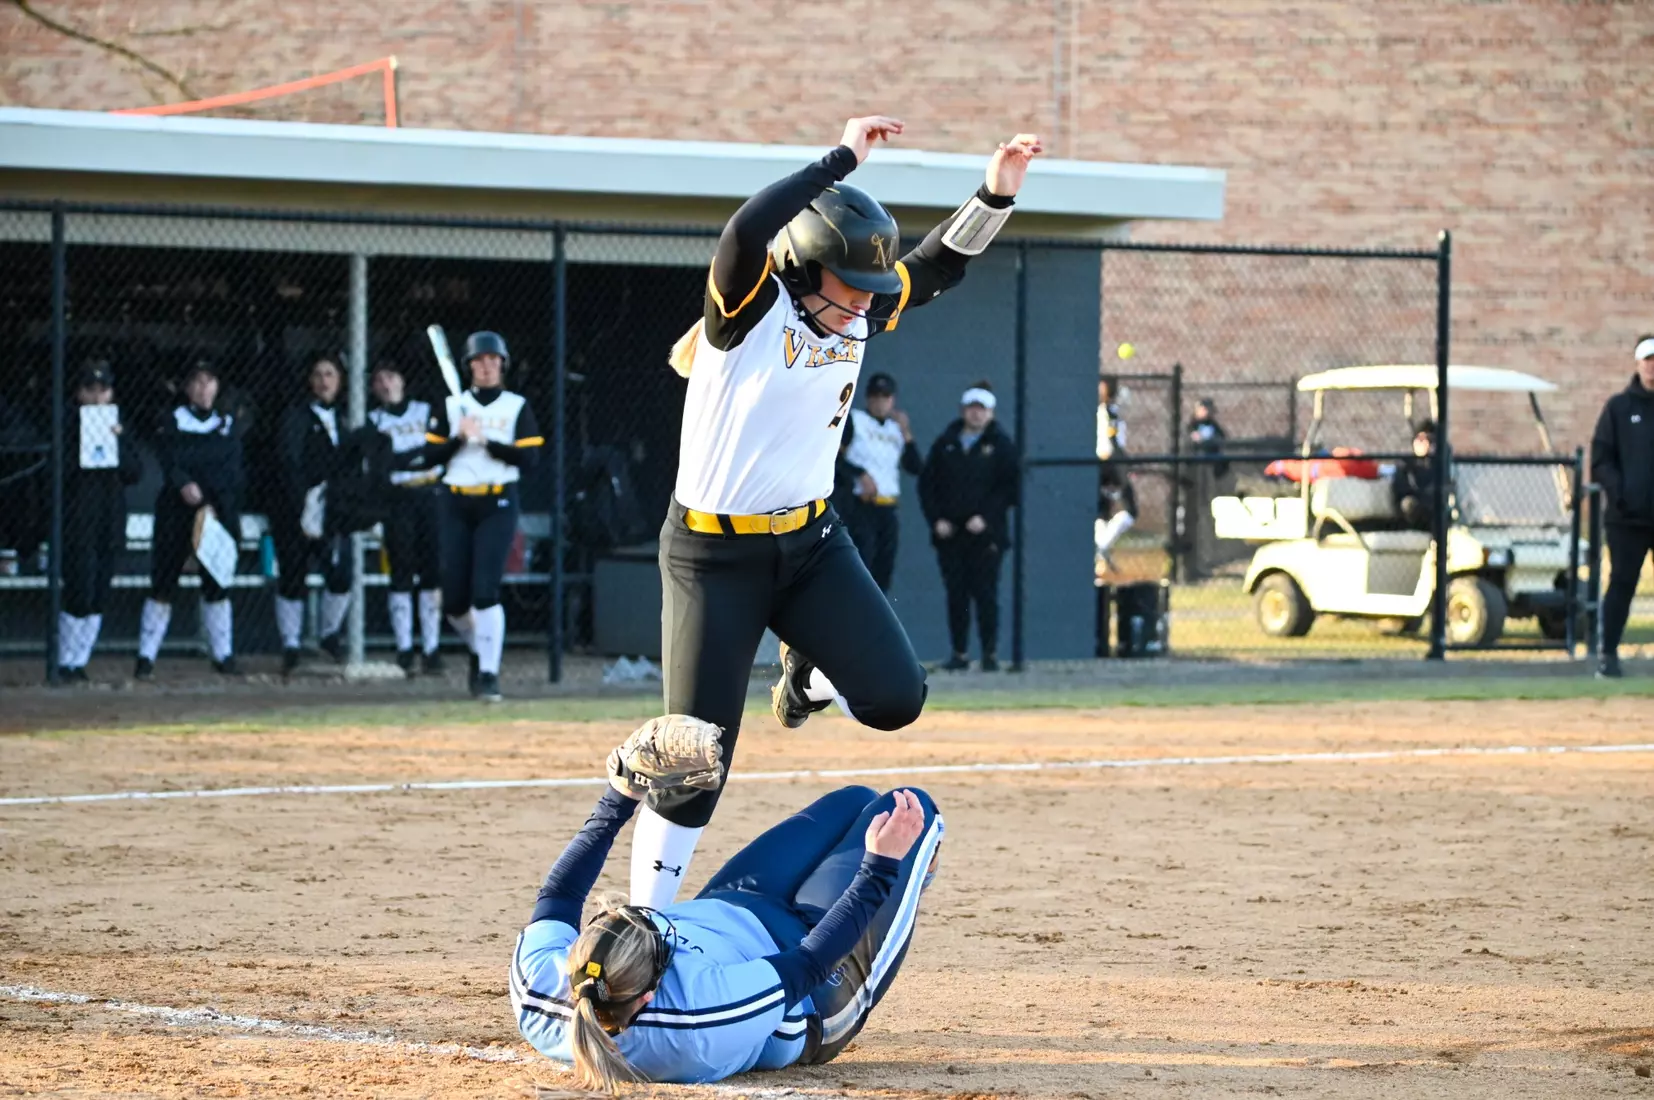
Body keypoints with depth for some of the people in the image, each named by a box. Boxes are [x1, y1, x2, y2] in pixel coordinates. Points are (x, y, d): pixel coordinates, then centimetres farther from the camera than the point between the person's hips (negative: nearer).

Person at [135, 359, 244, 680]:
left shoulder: (228, 426, 13)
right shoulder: (172, 423, 4)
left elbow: (233, 473, 3)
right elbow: (169, 463, -9)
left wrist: (212, 503, -12)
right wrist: (184, 485, -29)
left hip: (219, 513, 3)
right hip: (176, 513, -2)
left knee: (216, 586, 4)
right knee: (163, 584, -5)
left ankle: (223, 654, 12)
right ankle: (146, 657, -3)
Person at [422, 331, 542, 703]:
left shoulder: (517, 407, 5)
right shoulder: (452, 406, 10)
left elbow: (529, 457, -6)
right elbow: (430, 455, 4)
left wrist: (486, 441, -14)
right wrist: (459, 437, -12)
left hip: (498, 506, -3)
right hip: (456, 504, 3)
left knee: (486, 591, -16)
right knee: (453, 601, 0)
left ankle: (488, 673, -12)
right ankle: (479, 650, 29)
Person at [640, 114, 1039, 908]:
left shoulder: (857, 315, 0)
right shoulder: (750, 307, -18)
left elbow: (936, 268, 9)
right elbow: (746, 233, -37)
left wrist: (996, 194, -7)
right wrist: (843, 158, -32)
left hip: (812, 541, 6)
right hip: (715, 555, -5)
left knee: (895, 699, -10)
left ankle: (807, 670, 25)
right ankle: (645, 918, 11)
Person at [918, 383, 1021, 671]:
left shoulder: (1001, 445, 4)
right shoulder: (946, 444, 12)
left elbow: (1011, 486, -2)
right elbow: (927, 484, 13)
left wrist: (986, 517, -12)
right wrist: (936, 519, 0)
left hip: (986, 534, -3)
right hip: (949, 534, 3)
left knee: (985, 593, -6)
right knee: (955, 594, 2)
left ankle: (990, 653, -1)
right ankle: (959, 653, 7)